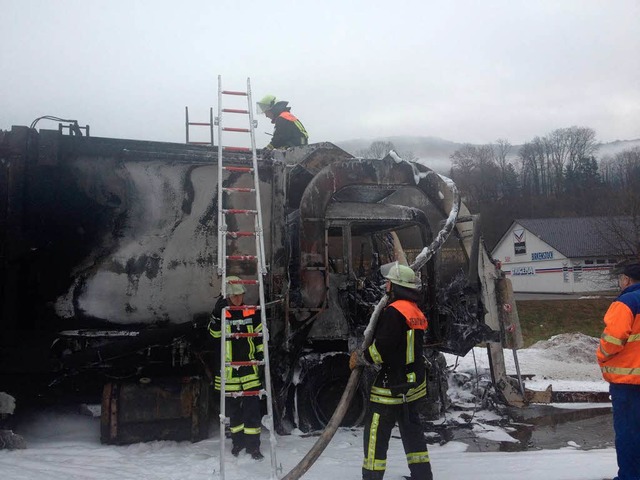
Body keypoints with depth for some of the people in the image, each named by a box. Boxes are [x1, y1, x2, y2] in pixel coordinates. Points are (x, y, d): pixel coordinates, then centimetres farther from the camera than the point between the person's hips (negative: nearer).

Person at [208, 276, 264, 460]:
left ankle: (253, 444, 5)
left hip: (248, 365, 0)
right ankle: (238, 440, 26)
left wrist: (261, 353, 4)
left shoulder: (251, 313, 4)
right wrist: (217, 314, -27)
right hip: (228, 368, 0)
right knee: (232, 406, 10)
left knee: (252, 405, -4)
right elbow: (214, 333, -16)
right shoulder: (221, 313, -1)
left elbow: (260, 335, 12)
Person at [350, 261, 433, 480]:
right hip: (415, 384, 9)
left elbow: (382, 349, -23)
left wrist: (359, 357, -7)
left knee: (376, 433, 2)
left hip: (391, 386, -9)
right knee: (412, 430, 18)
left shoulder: (394, 312, -20)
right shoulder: (417, 312, 9)